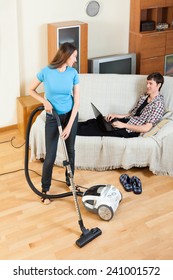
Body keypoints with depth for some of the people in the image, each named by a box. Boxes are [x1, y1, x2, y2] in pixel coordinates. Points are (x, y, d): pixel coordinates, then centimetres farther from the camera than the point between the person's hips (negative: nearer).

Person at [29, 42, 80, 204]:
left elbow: (76, 101, -11)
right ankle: (45, 188, 18)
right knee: (50, 156, -1)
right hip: (52, 117, -2)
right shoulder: (46, 72, -18)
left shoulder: (73, 73, -11)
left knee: (70, 150, 14)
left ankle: (70, 181, 36)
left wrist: (69, 126, -17)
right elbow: (31, 90, -2)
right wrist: (45, 101, -19)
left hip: (70, 115, 2)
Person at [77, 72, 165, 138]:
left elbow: (146, 128, -20)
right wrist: (115, 115, 4)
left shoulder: (158, 104, -14)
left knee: (96, 128, -13)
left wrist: (123, 125, -23)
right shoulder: (144, 96, 12)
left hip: (131, 131, -7)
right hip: (127, 121, 7)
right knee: (94, 121, -7)